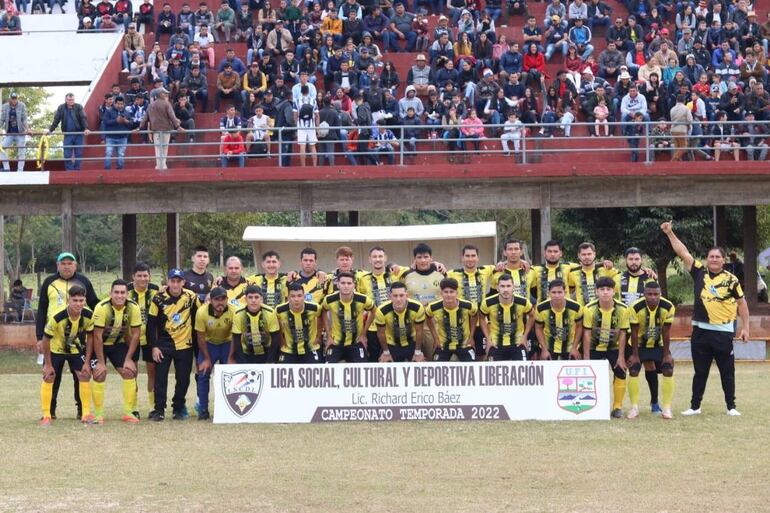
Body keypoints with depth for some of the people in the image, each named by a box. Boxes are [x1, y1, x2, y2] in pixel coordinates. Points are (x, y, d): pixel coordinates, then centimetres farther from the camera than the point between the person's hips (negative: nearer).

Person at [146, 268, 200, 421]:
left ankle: (179, 408, 19)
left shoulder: (191, 297, -4)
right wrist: (154, 346, -8)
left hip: (184, 344, 1)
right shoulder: (159, 299, -8)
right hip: (163, 344, -1)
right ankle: (159, 410, 1)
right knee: (160, 377, -6)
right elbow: (151, 324, -3)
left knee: (183, 379, 4)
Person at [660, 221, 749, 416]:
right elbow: (682, 252, 3)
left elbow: (741, 303, 4)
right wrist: (670, 233, -3)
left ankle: (731, 407, 13)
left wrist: (745, 327, 1)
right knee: (700, 371, 11)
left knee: (727, 371, 4)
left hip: (723, 331, -2)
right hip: (700, 330, 2)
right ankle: (695, 406, 17)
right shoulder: (699, 272, 3)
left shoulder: (731, 280, -3)